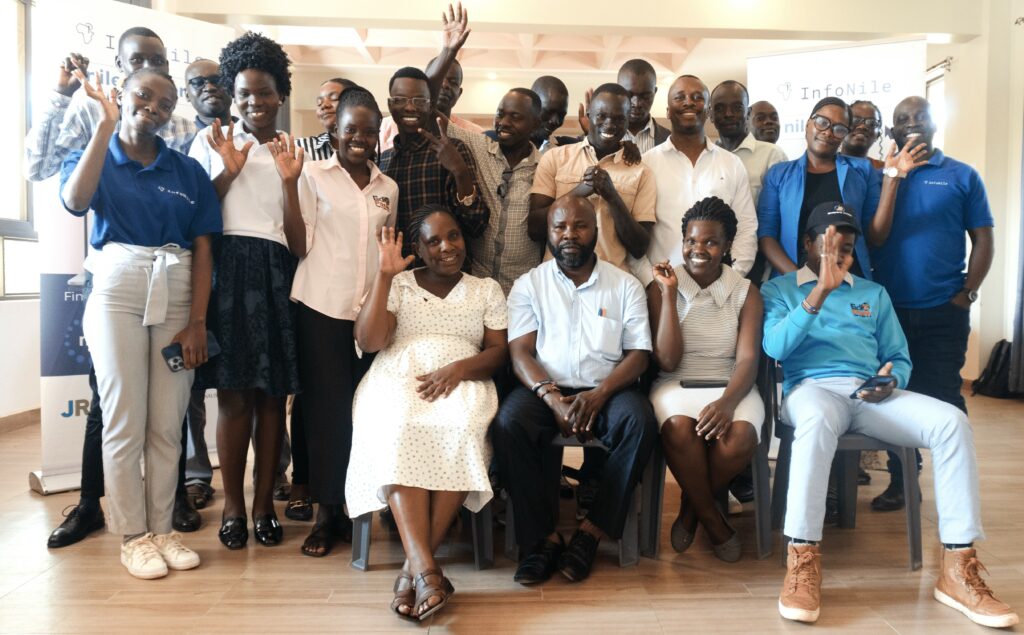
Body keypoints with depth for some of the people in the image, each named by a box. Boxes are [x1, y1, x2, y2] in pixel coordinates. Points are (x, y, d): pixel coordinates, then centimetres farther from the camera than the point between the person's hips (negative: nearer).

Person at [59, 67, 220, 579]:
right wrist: (105, 124, -16)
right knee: (124, 420, 1)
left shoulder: (187, 172, 9)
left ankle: (161, 529, 17)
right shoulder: (95, 159, 7)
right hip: (117, 292, -1)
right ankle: (132, 536, 13)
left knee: (167, 424, 3)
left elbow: (203, 250, 3)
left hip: (177, 297, 1)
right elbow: (75, 200, -17)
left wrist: (197, 322, -6)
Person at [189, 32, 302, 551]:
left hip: (277, 274, 2)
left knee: (272, 392, 3)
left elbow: (300, 240, 5)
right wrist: (228, 173, -10)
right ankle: (233, 504, 12)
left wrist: (289, 180, -8)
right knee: (233, 392, -2)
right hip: (227, 270, -2)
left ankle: (264, 503, 14)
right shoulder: (211, 141, 9)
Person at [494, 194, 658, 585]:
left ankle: (591, 533, -18)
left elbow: (638, 355, 3)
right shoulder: (529, 284, 11)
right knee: (509, 423, -31)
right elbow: (520, 353, 0)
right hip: (545, 389, 0)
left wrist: (599, 395, -16)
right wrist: (552, 398, -18)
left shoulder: (625, 285, 11)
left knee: (640, 422, -31)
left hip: (606, 390, 0)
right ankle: (542, 537, -18)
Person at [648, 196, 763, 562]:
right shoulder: (661, 288, 4)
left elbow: (747, 359, -6)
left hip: (730, 387, 1)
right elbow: (667, 361, -6)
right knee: (679, 429, -35)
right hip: (676, 386, -1)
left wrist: (727, 402, -27)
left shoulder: (746, 293, 7)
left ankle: (691, 508, -1)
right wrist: (670, 293, -9)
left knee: (740, 437, -32)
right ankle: (712, 520, -9)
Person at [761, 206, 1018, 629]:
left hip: (871, 396, 4)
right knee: (819, 419, -41)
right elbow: (774, 347, -7)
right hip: (811, 389, -4)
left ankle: (957, 567, -20)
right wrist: (821, 291, -15)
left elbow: (900, 358, 20)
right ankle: (802, 562, -37)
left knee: (952, 422, -23)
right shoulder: (778, 289, 13)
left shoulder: (874, 293, 25)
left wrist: (892, 381, -6)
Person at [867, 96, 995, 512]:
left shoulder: (962, 176, 5)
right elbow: (868, 238, 4)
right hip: (888, 309, 2)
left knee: (942, 398, 3)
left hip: (943, 312, -2)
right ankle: (901, 481, 22)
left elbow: (983, 241, 3)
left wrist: (966, 295, -5)